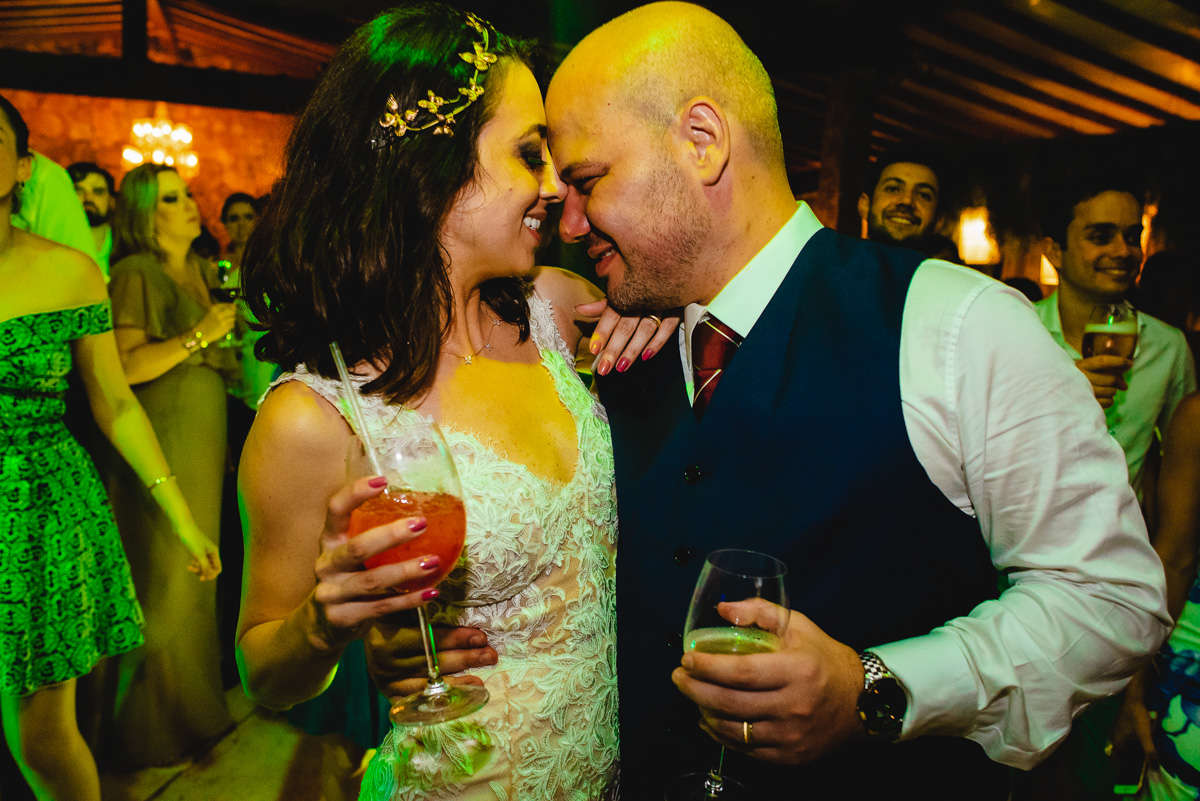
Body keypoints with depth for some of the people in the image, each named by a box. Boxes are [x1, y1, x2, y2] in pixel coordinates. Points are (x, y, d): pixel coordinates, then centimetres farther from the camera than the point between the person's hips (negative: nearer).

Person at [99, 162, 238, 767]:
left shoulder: (202, 272, 15)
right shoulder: (136, 275, -9)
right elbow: (125, 367, -18)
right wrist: (199, 336, -18)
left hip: (206, 436, 8)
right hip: (160, 438, -7)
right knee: (163, 578, -1)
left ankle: (193, 702, 29)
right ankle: (154, 723, 16)